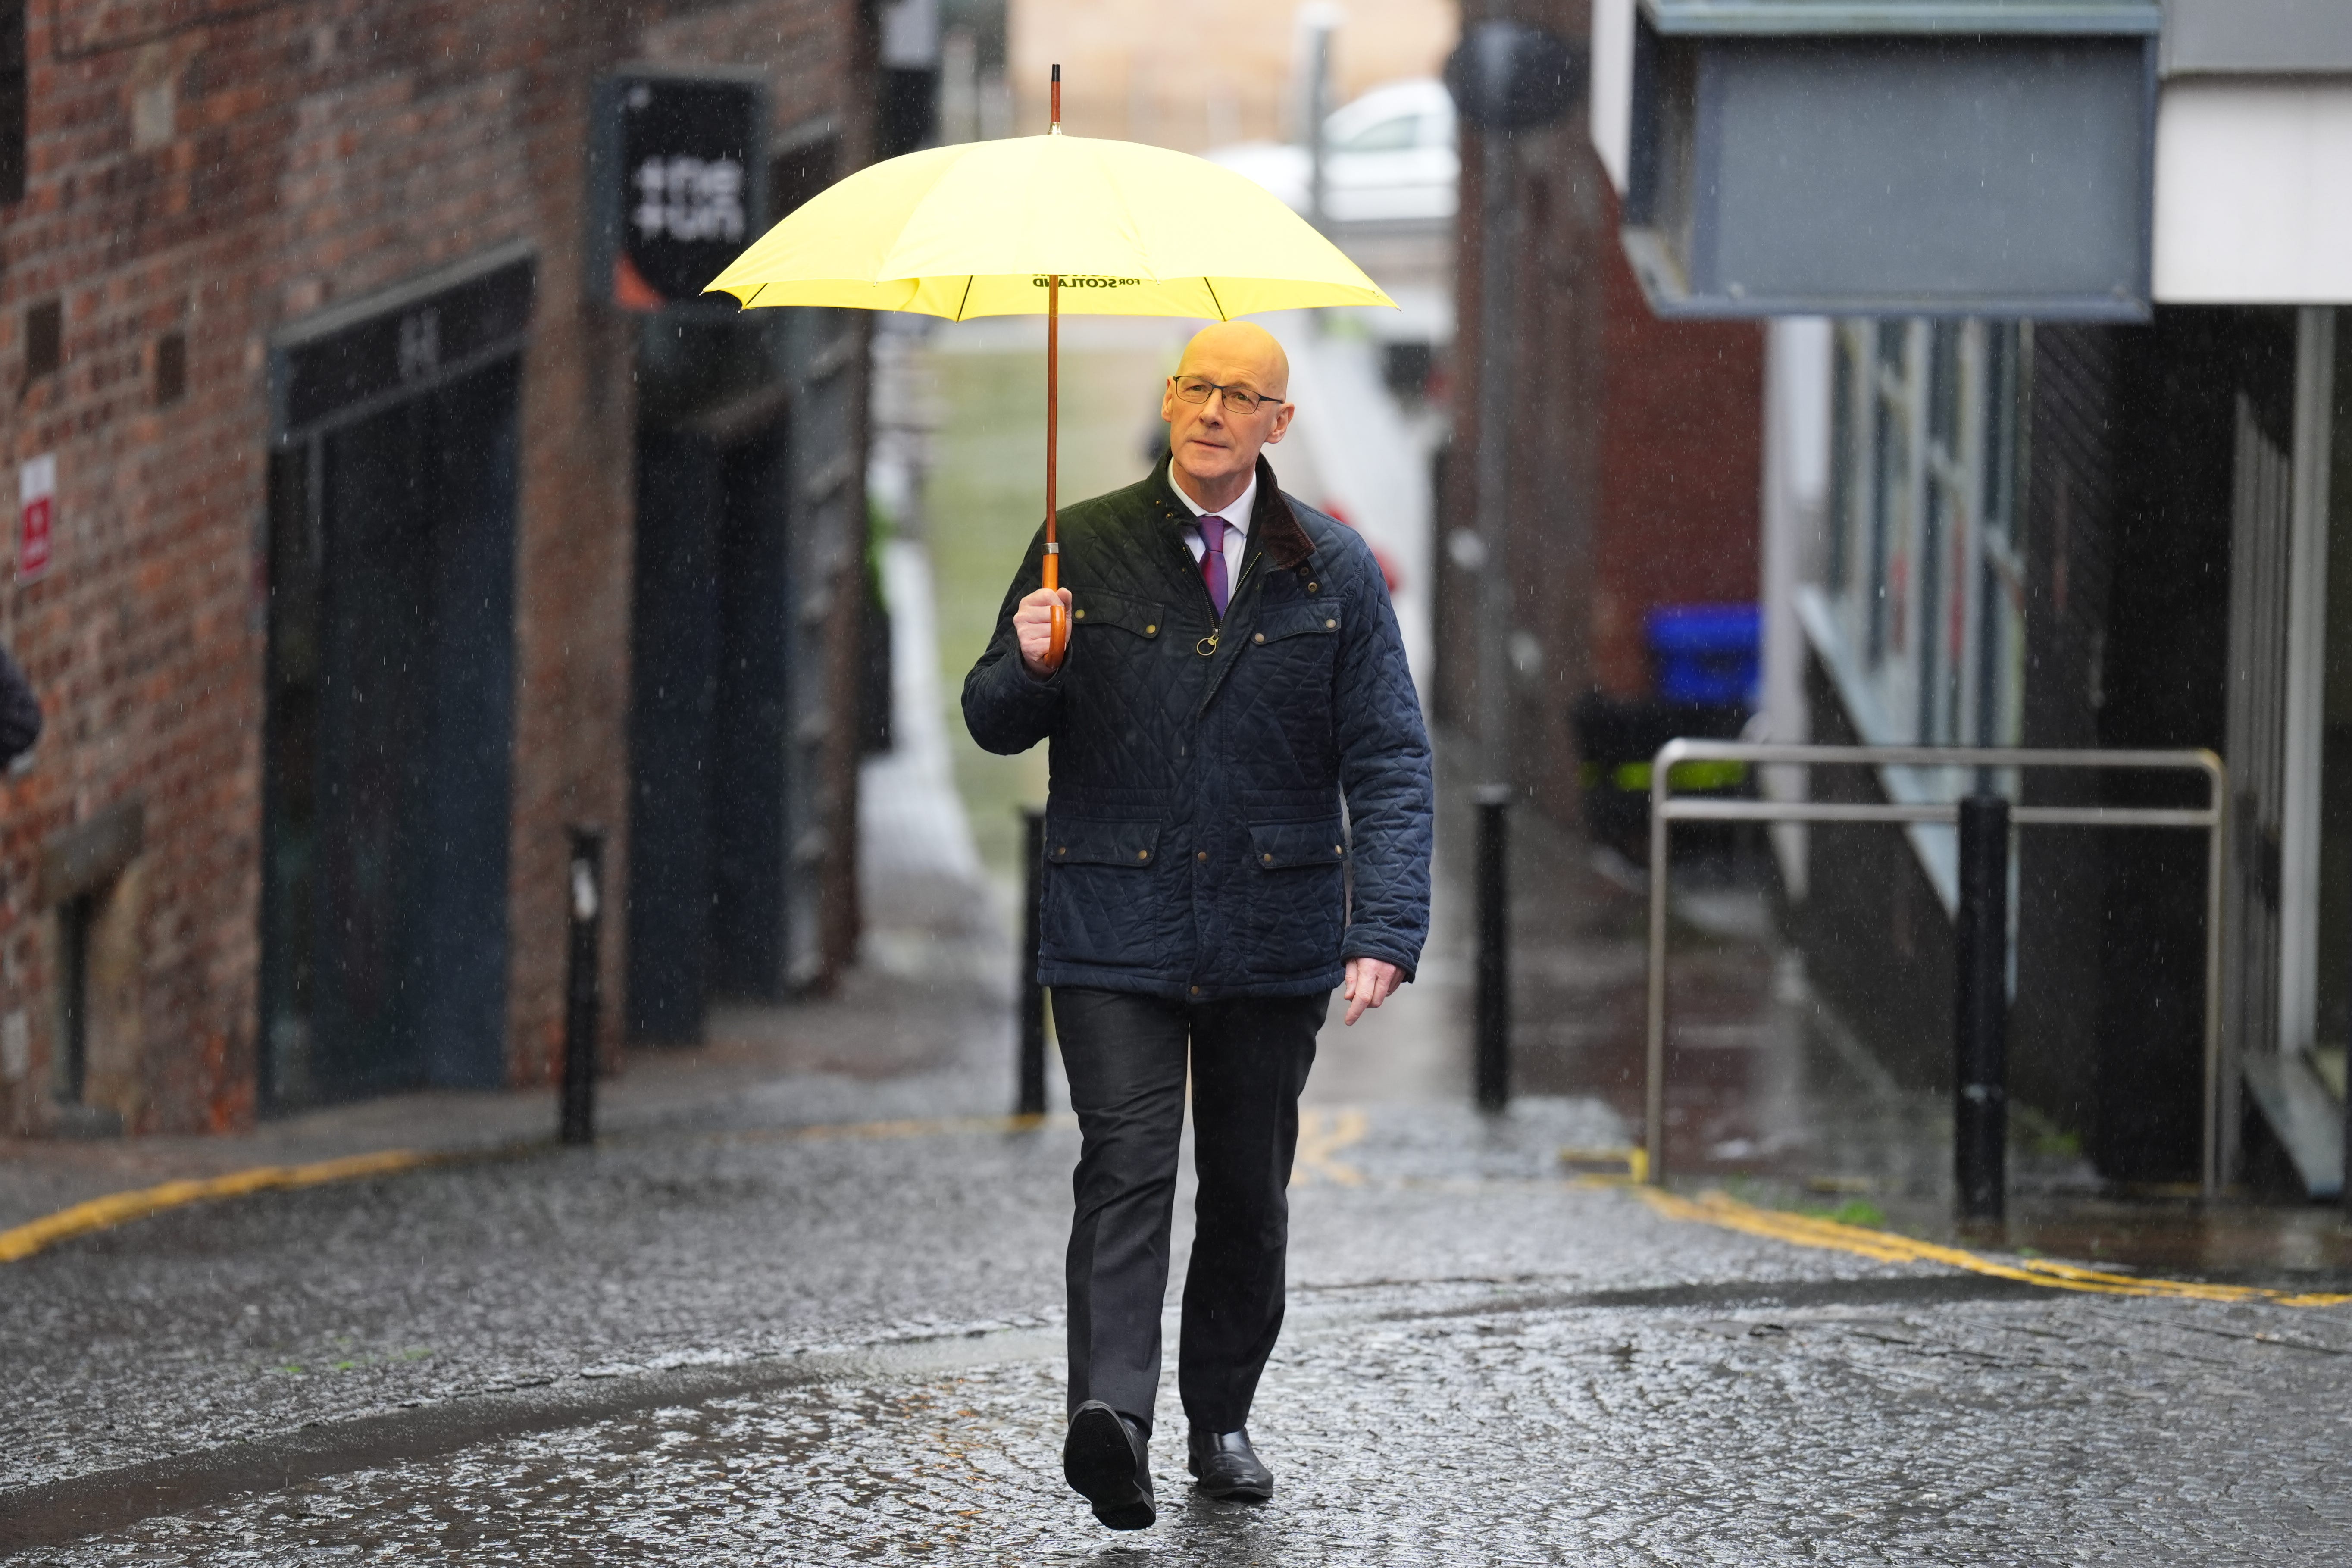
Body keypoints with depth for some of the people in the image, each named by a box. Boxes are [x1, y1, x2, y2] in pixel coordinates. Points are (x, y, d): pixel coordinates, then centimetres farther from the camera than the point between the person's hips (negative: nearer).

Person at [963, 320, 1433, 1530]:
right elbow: (995, 725, 10)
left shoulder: (1332, 570, 5)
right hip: (1114, 925, -2)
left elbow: (1388, 761, 0)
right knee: (1126, 1167, -16)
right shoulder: (1084, 549, 5)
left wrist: (1386, 930, -12)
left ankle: (1220, 1420, 25)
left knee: (1248, 1190, 10)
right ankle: (1111, 1420, -29)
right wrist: (1027, 669, -15)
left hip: (1272, 932, 2)